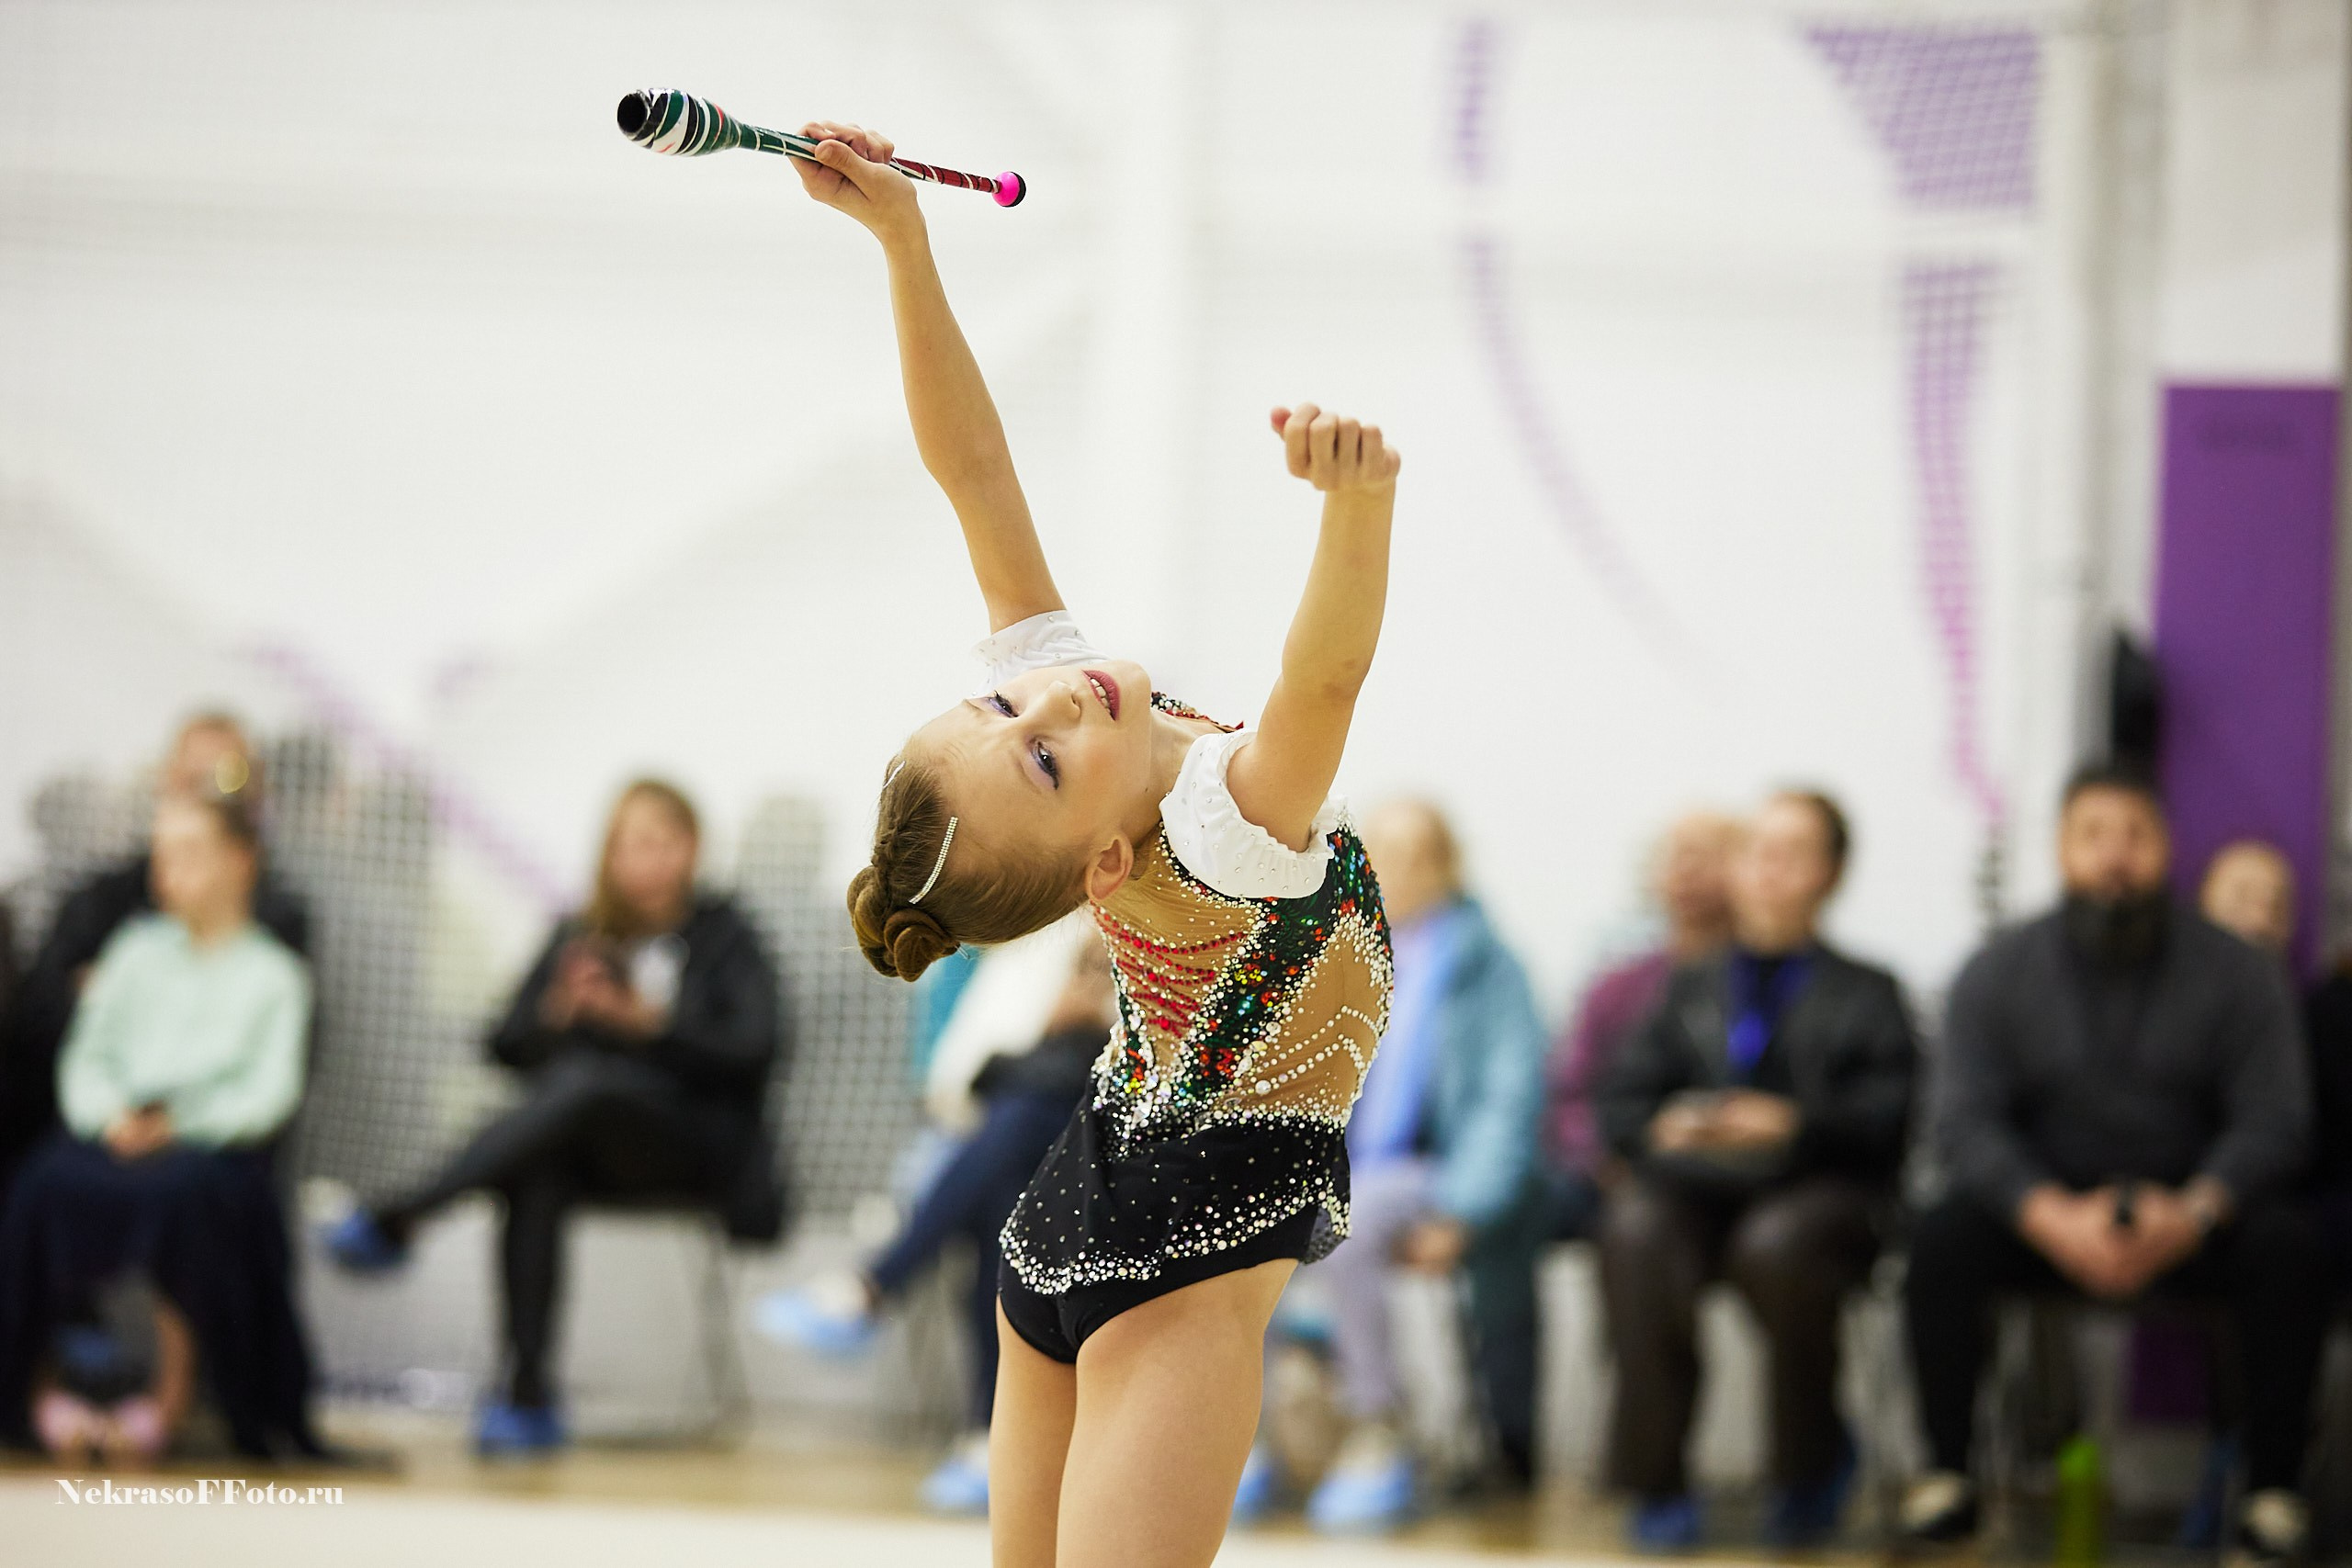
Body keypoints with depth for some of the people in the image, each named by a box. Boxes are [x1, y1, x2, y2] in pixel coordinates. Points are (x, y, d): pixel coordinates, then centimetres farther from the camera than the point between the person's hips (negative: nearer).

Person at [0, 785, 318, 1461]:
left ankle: (168, 1397, -28)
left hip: (213, 1147, -3)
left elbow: (270, 1092, 0)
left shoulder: (271, 974, 12)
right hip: (114, 1137, 3)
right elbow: (86, 1056, 14)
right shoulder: (138, 948, 22)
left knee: (181, 1194, -38)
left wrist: (179, 1126, -15)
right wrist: (111, 1117, -7)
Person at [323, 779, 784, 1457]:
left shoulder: (723, 936, 10)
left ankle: (394, 1222, -41)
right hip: (586, 1146, 3)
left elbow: (755, 1049, -5)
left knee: (583, 1081, -36)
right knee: (537, 1184, -35)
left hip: (694, 1141, -3)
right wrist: (559, 1013, -10)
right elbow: (508, 1046, 11)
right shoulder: (580, 937, 19)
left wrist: (648, 1021, -15)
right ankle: (526, 1394, -38)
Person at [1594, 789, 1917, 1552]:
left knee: (1776, 1242, -38)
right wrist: (1659, 1130, -8)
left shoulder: (1865, 994, 19)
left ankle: (1812, 1463, -12)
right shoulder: (1693, 988, 28)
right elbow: (1622, 1097, 16)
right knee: (1634, 1229, -34)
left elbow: (1888, 1113, 2)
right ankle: (1657, 1481, -28)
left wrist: (1797, 1124, -16)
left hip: (1822, 1188, -2)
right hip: (1696, 1181, 2)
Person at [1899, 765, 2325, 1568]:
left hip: (2191, 1218, -1)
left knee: (2286, 1245, -31)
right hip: (2041, 1214, 1)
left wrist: (2195, 1212, -28)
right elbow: (1966, 1120, -8)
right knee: (1941, 1239, -29)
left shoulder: (2236, 973, 0)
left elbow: (2273, 1122, -7)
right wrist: (2054, 1218, -27)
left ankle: (2273, 1493, -25)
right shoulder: (1997, 974, 2)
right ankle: (1946, 1477, -20)